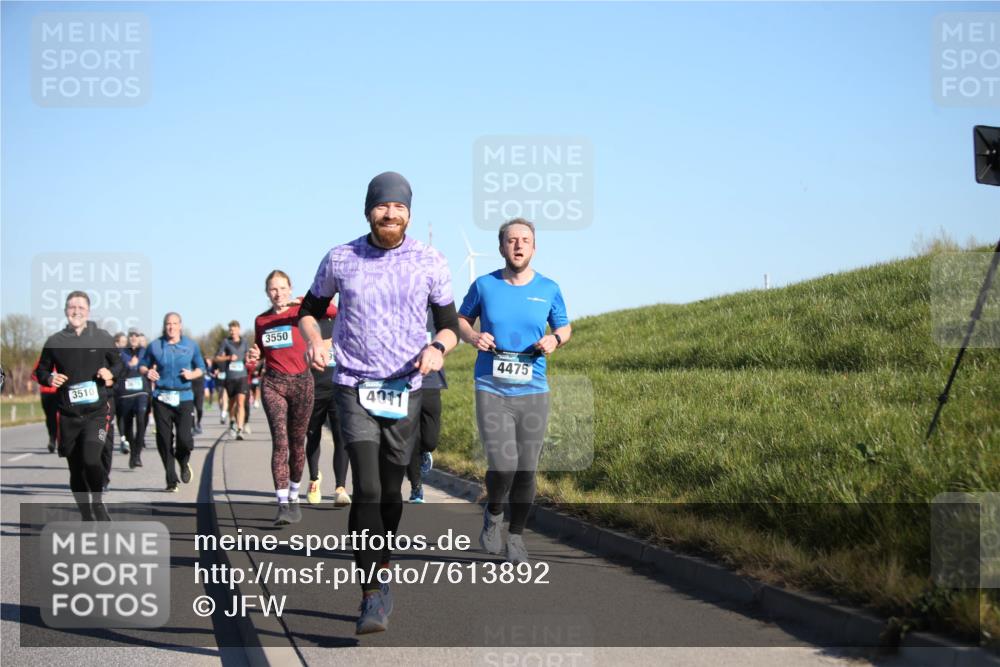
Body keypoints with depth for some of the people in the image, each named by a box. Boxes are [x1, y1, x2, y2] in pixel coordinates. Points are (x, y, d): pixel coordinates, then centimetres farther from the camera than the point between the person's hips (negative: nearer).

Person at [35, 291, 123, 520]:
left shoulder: (102, 338, 3)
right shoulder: (55, 342, 4)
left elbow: (119, 363, 14)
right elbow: (41, 371, 14)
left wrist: (111, 373, -7)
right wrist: (50, 379, -7)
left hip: (98, 410, -2)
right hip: (69, 415, 2)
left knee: (91, 459, -23)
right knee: (76, 472, 7)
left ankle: (98, 500, 3)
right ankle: (89, 520, 22)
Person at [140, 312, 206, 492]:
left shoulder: (191, 345, 8)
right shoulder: (155, 346, 7)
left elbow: (201, 367, 14)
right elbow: (142, 365, 14)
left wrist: (192, 374, -7)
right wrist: (147, 372, -8)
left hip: (184, 398, 0)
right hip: (161, 398, 0)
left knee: (184, 439, -11)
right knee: (164, 440, -2)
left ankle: (184, 463, 24)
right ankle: (171, 481, 8)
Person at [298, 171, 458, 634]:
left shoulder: (430, 263, 0)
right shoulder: (340, 259, 0)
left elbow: (449, 325, 8)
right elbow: (310, 308, 15)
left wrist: (437, 347, -16)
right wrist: (314, 339, -7)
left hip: (405, 388, 2)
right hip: (354, 387, -2)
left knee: (391, 492, 9)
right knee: (367, 489, -16)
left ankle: (378, 576, 32)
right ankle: (372, 596, -15)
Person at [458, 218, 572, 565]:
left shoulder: (549, 289, 3)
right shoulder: (484, 285, 0)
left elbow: (565, 328, 16)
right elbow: (461, 320, 14)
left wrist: (554, 339, -7)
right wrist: (473, 336, -8)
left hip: (533, 392, 2)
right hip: (491, 390, -2)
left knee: (526, 471, 3)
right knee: (503, 467, -14)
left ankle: (516, 538, 22)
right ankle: (492, 513, 18)